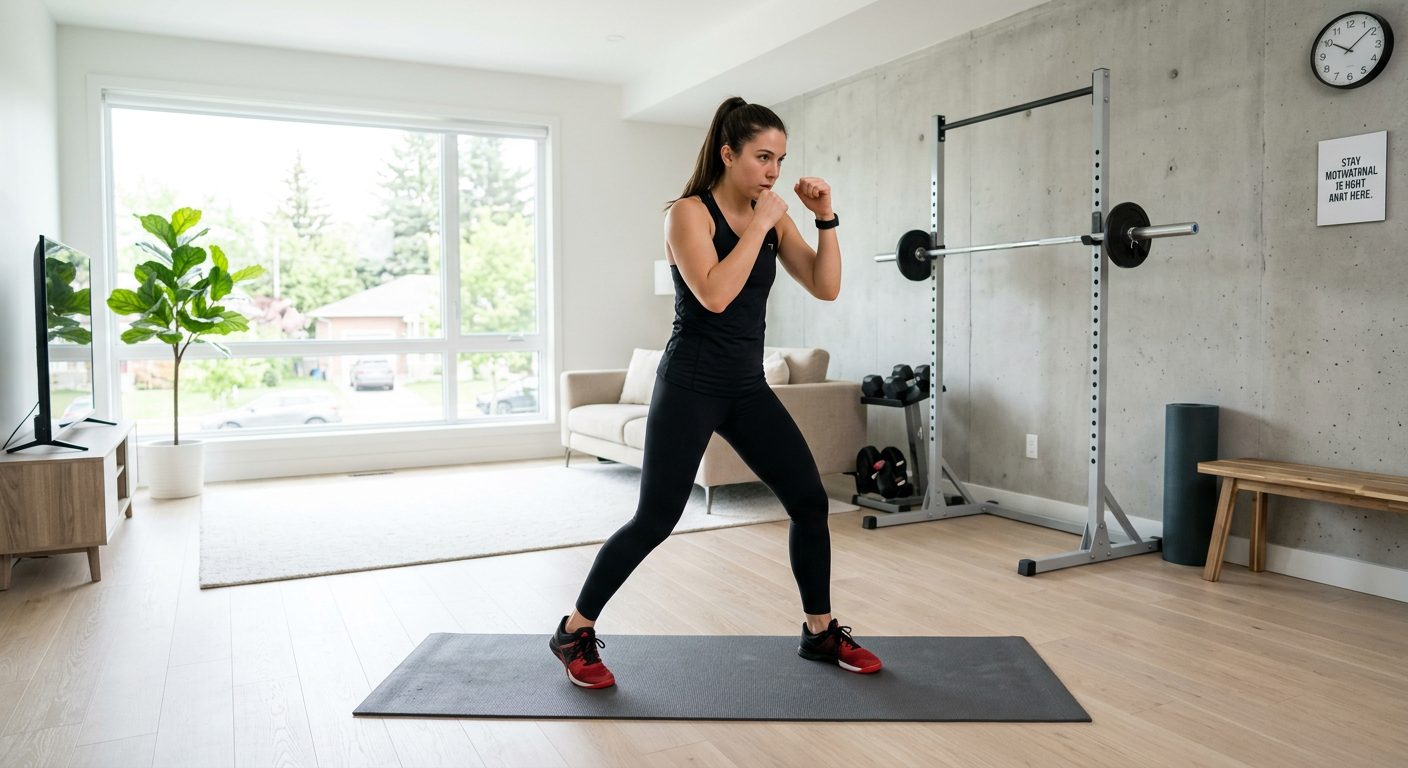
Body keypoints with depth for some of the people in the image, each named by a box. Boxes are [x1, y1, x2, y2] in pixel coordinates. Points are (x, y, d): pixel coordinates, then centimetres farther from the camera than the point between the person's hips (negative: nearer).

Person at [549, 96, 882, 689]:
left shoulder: (773, 217, 8)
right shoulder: (688, 212, -10)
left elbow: (826, 288, 4)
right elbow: (714, 294, -25)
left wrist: (826, 219, -6)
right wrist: (760, 223, -19)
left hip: (748, 385, 7)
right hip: (690, 384, -6)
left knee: (809, 501, 3)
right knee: (654, 521, -3)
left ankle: (820, 633, 21)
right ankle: (575, 631, 17)